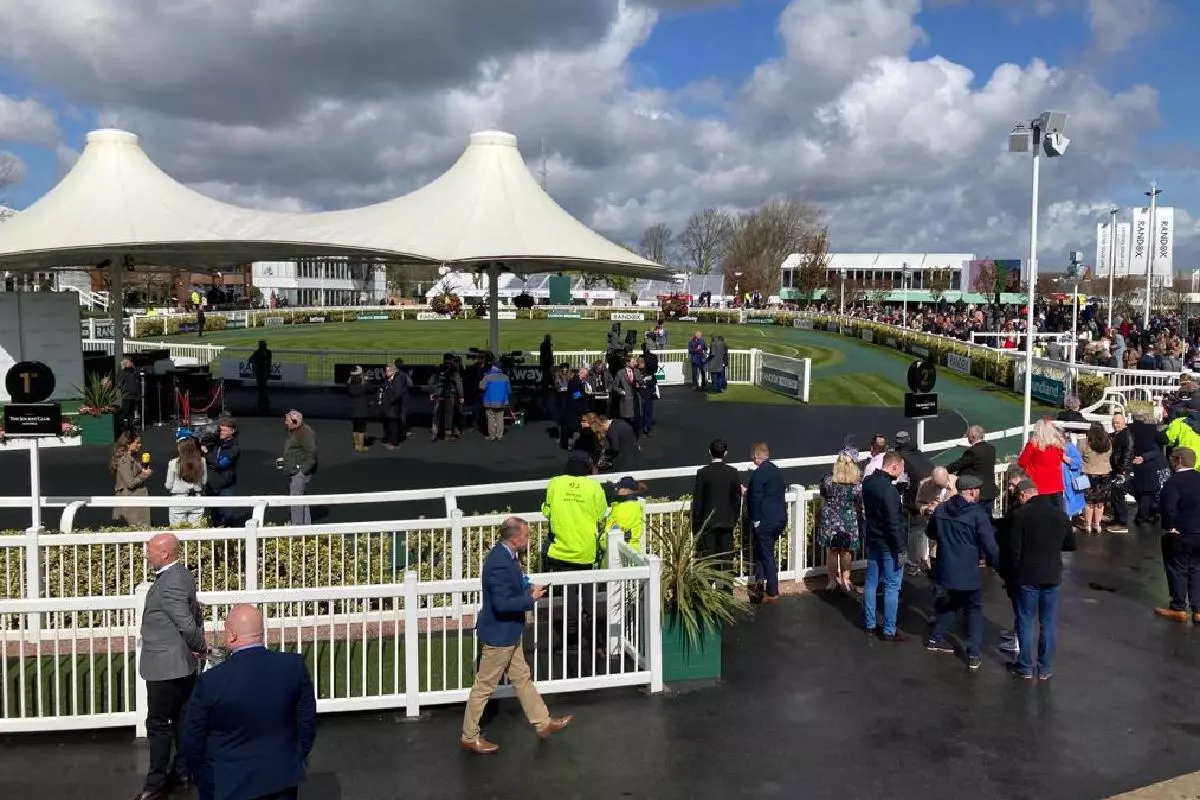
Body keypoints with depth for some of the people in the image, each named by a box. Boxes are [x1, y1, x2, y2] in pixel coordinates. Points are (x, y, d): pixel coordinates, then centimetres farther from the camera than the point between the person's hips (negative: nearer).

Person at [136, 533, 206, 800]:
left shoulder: (169, 584, -23)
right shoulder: (181, 575, 8)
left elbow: (187, 625, -24)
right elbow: (195, 615, 15)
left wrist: (201, 646, -8)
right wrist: (199, 644, 9)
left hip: (165, 667, -10)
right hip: (182, 664, 10)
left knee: (158, 725, -1)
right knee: (182, 719, 17)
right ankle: (182, 770, 27)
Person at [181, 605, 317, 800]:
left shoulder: (211, 681, -20)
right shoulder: (294, 666, -13)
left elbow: (191, 739, -8)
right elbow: (307, 721, -2)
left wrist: (200, 777, 9)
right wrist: (299, 758, 15)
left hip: (229, 784, -2)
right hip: (282, 777, 2)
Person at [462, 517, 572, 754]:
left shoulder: (506, 555, 2)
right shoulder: (500, 564, -29)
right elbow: (501, 604, -30)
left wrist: (527, 590, 3)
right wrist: (530, 598, -20)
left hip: (509, 633, 10)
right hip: (498, 635, -10)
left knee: (522, 678, 20)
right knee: (484, 686, 5)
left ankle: (543, 723, 33)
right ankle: (469, 737, 20)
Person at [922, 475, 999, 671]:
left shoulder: (940, 509, 1)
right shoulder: (978, 514, -16)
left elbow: (932, 533, 17)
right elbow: (990, 546, -15)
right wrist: (997, 564, 1)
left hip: (944, 569, 5)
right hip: (967, 572, -5)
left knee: (949, 603, 25)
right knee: (974, 610, 7)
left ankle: (935, 638, 31)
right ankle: (974, 655, 1)